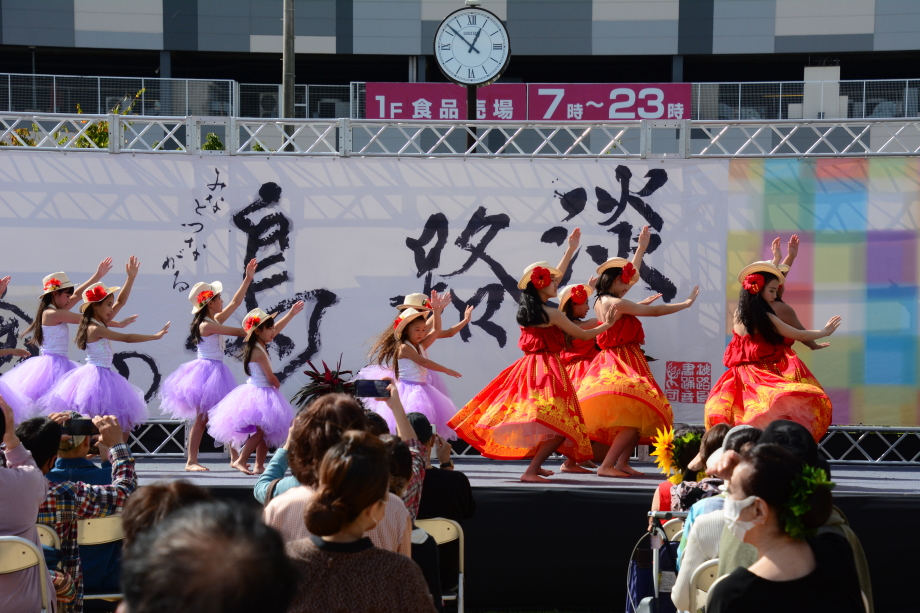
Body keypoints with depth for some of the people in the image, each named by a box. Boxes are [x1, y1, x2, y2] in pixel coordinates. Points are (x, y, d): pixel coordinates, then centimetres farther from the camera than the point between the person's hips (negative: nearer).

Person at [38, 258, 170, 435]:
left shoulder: (101, 325, 10)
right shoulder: (95, 329, -16)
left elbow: (121, 301, 12)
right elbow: (127, 338, -17)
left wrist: (131, 277, 6)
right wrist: (156, 336, -13)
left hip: (104, 375, 10)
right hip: (97, 377, -10)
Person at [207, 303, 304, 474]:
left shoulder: (260, 345, 9)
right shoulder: (258, 352, -19)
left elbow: (277, 329, 22)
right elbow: (270, 377, -14)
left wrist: (291, 313, 24)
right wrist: (277, 385, 7)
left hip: (259, 393, 10)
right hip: (259, 393, -10)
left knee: (266, 431, 10)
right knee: (260, 431, -13)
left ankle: (259, 466, 13)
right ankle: (240, 460, -9)